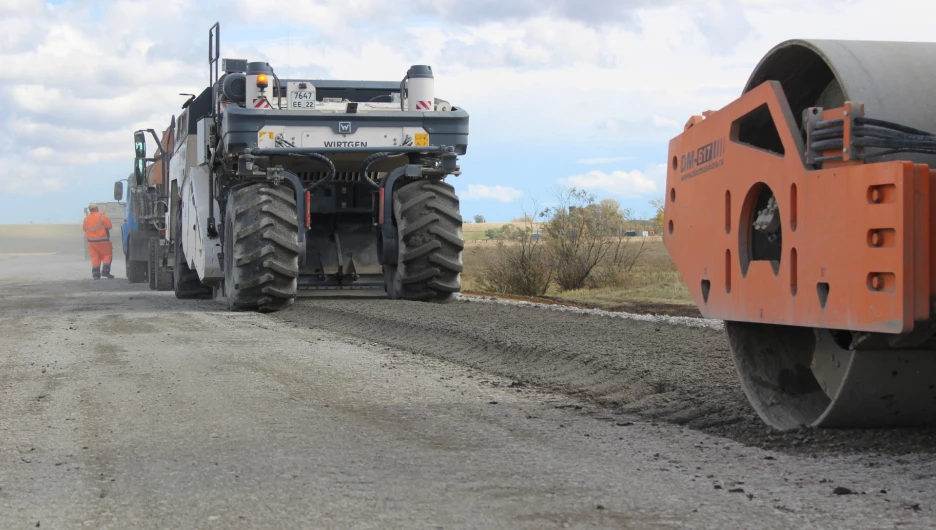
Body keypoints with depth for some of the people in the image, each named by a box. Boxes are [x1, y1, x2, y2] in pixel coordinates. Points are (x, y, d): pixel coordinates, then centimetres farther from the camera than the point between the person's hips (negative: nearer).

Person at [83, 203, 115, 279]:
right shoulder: (102, 216, -10)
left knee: (95, 257, 7)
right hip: (102, 241, -4)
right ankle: (105, 271, -4)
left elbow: (85, 229, 13)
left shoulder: (86, 219, 5)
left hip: (91, 241, 4)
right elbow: (109, 226, -9)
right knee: (107, 254, 7)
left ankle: (95, 274, 0)